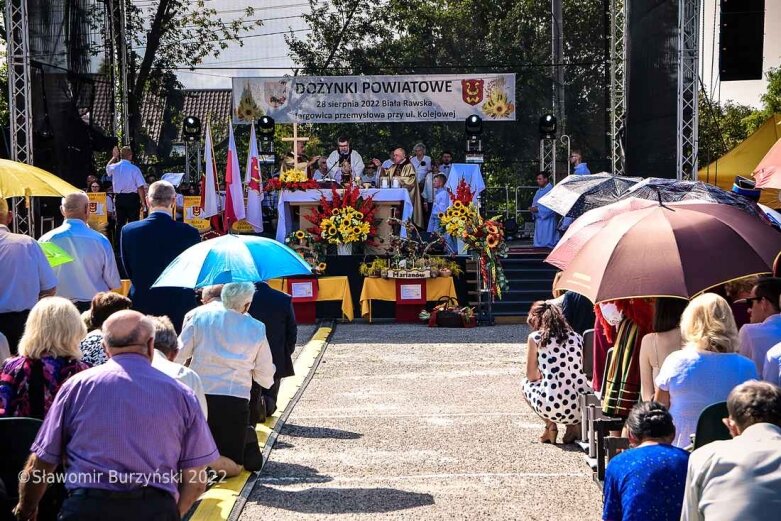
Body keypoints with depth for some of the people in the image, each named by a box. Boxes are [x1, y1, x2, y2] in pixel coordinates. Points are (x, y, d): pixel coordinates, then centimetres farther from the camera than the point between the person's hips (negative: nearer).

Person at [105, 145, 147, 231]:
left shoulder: (114, 167, 1)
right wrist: (143, 202, -7)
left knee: (120, 223, 8)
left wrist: (114, 157, 36)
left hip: (119, 198, 4)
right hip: (132, 198, -4)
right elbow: (140, 187, -14)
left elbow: (108, 167, 28)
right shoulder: (134, 169, -11)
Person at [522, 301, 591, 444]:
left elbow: (531, 376, 10)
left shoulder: (535, 337, 4)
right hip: (582, 408, 4)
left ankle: (550, 426, 10)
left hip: (551, 407, -4)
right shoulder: (577, 337, 16)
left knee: (526, 383, 28)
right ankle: (574, 425, 13)